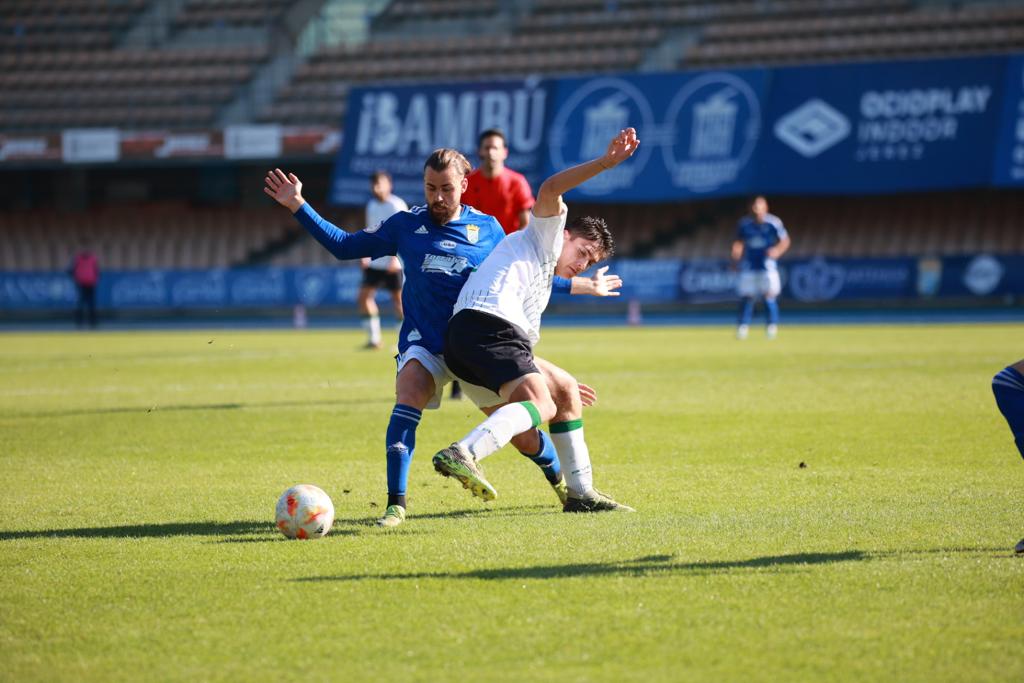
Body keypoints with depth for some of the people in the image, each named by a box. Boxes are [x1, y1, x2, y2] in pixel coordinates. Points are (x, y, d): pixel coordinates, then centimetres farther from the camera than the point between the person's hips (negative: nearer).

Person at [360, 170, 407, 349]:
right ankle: (373, 338, 2)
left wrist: (396, 257, -22)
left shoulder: (397, 205, -9)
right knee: (364, 296, -3)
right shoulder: (371, 205, 11)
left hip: (393, 262, -7)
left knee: (398, 298, -3)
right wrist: (366, 255, 13)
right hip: (374, 261, 7)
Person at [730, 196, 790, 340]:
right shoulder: (744, 223, 4)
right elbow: (739, 242, 15)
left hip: (767, 264, -3)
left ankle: (772, 326, 2)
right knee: (746, 296, 2)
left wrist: (777, 251, -16)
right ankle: (742, 327, 10)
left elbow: (785, 241, 2)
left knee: (769, 295, -9)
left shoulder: (773, 222, -5)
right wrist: (736, 258, 2)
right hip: (749, 266, 3)